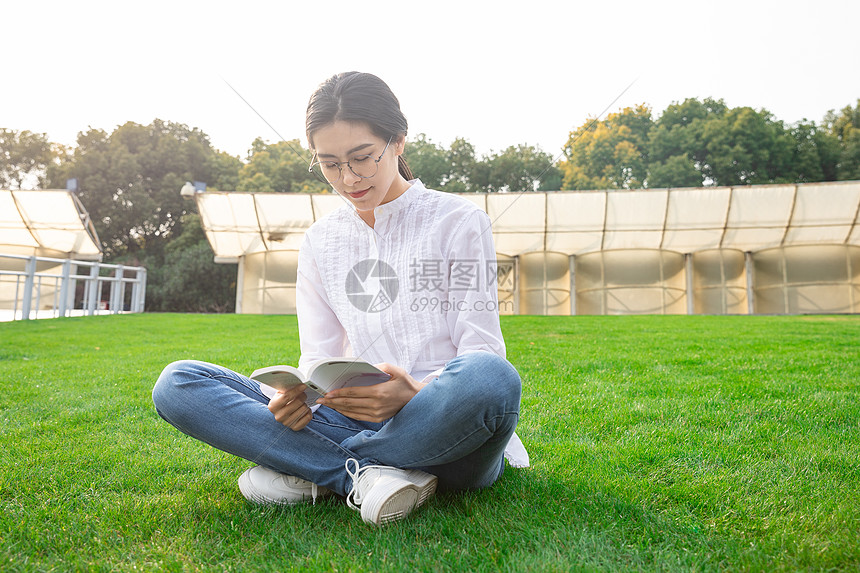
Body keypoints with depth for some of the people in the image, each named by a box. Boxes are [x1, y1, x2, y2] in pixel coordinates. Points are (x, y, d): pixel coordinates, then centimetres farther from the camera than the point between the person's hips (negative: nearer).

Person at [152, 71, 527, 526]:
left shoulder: (458, 221, 1)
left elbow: (483, 351, -5)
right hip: (357, 419, 3)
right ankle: (367, 473, -23)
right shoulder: (320, 243, 13)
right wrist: (296, 395, -16)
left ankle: (312, 472, -16)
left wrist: (417, 393, -26)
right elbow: (319, 357, 9)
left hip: (444, 429, -2)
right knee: (177, 384, -10)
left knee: (489, 377, -39)